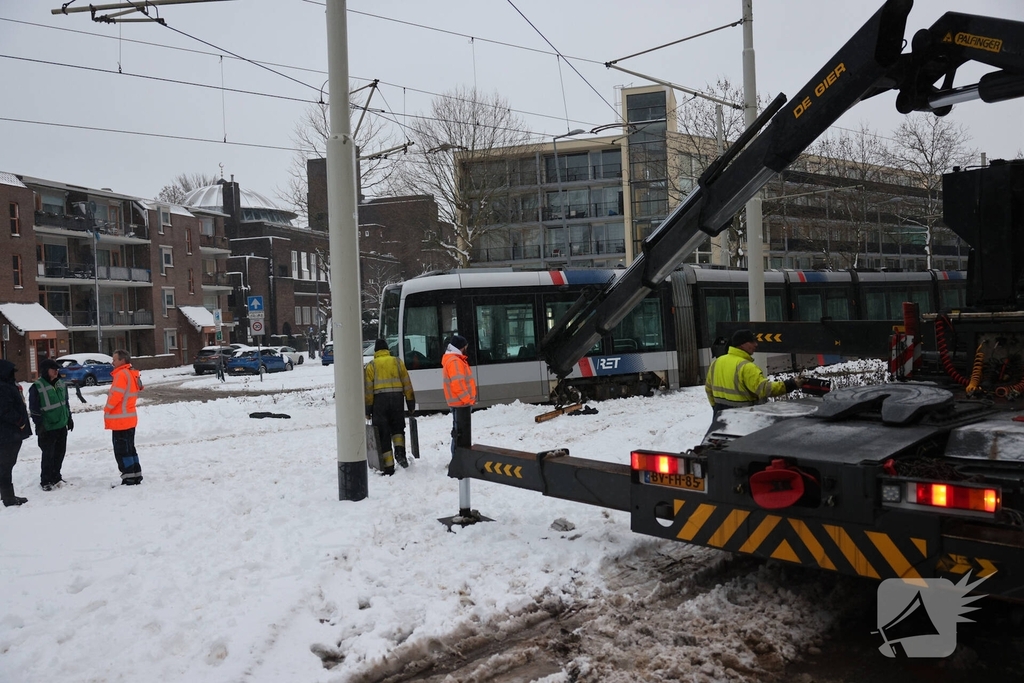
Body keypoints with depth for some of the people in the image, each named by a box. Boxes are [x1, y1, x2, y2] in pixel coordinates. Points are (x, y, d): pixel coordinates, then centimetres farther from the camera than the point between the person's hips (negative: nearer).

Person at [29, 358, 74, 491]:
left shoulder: (61, 384, 8)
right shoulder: (36, 387, -12)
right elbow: (34, 409, -10)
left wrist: (69, 418, 19)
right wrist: (39, 424, -13)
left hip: (62, 426, 6)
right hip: (47, 428, -6)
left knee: (60, 453, 12)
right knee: (48, 454, -2)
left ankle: (56, 477, 26)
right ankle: (45, 481, 10)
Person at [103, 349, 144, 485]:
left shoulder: (121, 374, -16)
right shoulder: (132, 374, 14)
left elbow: (116, 396, -20)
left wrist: (107, 409, -5)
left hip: (120, 420, -10)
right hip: (129, 419, 10)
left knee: (121, 451, -4)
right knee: (130, 448, 15)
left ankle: (129, 478, -2)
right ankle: (136, 476, 19)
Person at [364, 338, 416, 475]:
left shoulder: (371, 366, 5)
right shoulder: (398, 362, 9)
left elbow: (368, 390, 0)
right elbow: (407, 384, 6)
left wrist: (368, 410, 3)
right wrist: (411, 403, 11)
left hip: (379, 401, -2)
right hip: (397, 399, 2)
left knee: (383, 434, 3)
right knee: (397, 428, 20)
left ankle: (389, 467, 1)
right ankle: (400, 452, -6)